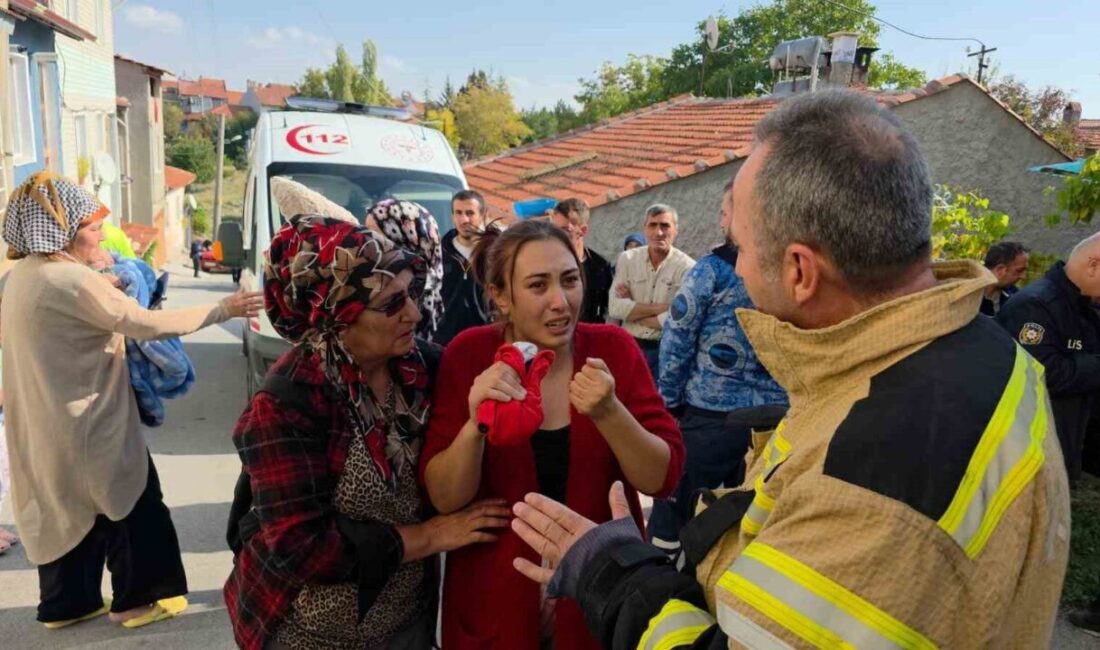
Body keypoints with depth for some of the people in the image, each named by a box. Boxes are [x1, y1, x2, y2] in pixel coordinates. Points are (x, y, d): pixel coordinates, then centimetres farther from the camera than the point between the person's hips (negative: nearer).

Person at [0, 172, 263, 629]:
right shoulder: (71, 280, -22)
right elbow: (147, 324, -21)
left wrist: (107, 292, 9)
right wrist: (223, 310, -16)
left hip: (47, 426, 9)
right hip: (87, 424, -9)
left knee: (69, 511, 20)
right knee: (130, 507, 7)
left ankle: (66, 603, 31)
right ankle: (138, 598, 20)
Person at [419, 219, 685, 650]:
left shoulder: (613, 348, -12)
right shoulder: (469, 355, -13)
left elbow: (663, 478, -14)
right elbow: (444, 498, -14)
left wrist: (609, 412, -30)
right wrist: (474, 424, -32)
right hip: (494, 594, 0)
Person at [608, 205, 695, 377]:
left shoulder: (687, 267, -8)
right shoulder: (627, 259, 1)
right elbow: (615, 308, -9)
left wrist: (631, 309, -10)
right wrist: (660, 307, -15)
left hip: (668, 350, -2)